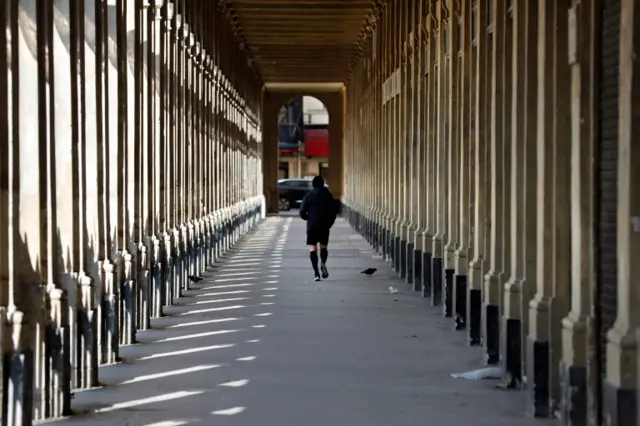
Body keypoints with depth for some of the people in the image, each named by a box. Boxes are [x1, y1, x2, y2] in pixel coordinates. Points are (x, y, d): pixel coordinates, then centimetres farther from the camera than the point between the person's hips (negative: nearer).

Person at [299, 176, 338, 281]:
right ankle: (323, 263, -17)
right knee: (323, 247, 14)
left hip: (312, 225, -2)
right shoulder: (328, 196, 3)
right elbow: (334, 211, 3)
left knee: (313, 249, 2)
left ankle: (316, 273, -9)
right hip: (324, 226, 2)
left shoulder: (308, 196, -2)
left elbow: (302, 212, -2)